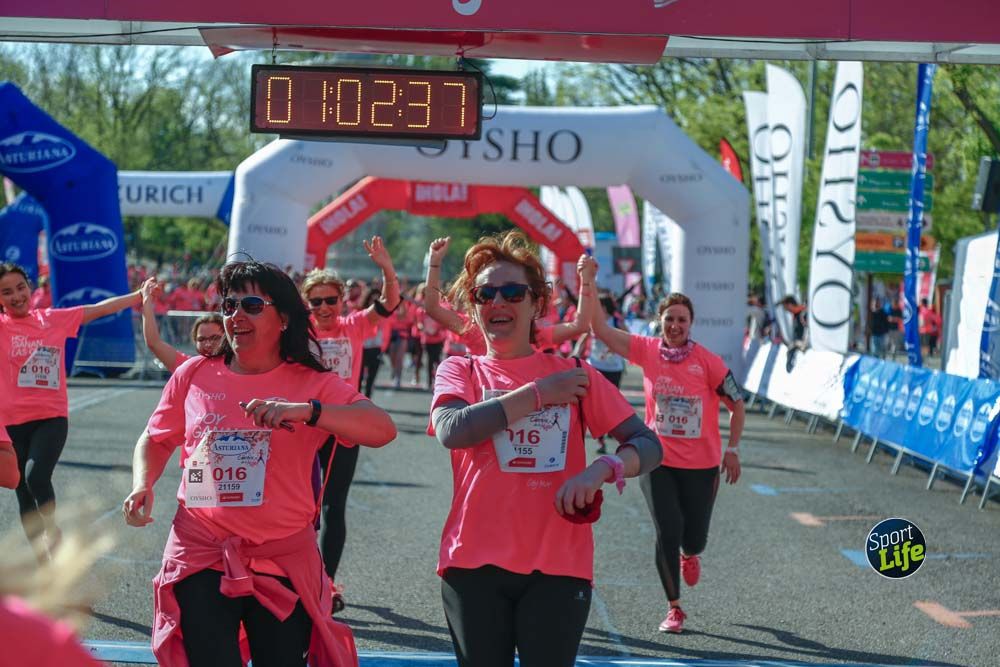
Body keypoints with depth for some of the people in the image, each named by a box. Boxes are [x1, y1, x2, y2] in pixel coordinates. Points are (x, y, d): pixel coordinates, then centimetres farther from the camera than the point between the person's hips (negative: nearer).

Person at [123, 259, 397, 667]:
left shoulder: (314, 385, -1)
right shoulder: (194, 375, 5)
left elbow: (383, 430, -15)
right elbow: (156, 439, 18)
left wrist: (306, 412, -29)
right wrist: (142, 485, -4)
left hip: (283, 562, -1)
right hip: (201, 555, 1)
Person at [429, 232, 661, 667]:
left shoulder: (573, 374, 7)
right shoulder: (459, 371, 7)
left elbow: (647, 444, 1)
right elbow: (452, 431, -15)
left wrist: (602, 469, -20)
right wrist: (538, 394, -11)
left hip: (558, 567, 0)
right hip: (475, 564, 0)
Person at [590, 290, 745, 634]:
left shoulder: (708, 362, -10)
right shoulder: (647, 351, -5)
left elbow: (737, 404, 0)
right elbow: (601, 329, -11)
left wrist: (732, 449, -4)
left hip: (701, 464, 0)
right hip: (658, 462, 1)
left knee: (694, 537, 7)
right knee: (668, 532, -8)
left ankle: (688, 555, 48)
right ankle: (674, 609, 9)